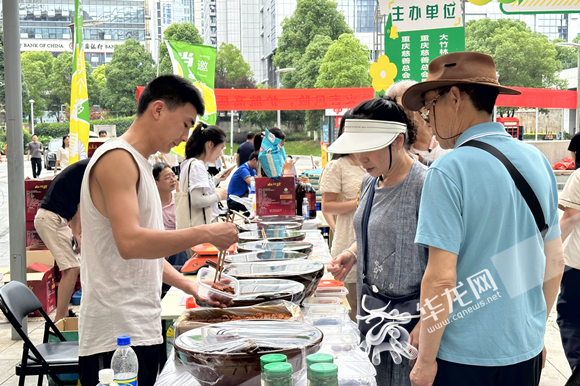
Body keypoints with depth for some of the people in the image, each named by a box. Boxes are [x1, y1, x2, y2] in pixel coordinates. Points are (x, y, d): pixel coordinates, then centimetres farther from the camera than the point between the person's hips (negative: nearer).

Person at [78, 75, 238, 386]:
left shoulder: (137, 162, 19)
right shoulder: (117, 158, -12)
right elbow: (130, 242, -26)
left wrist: (192, 287, 14)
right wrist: (206, 234, -20)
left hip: (142, 327, 9)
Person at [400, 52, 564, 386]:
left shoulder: (450, 170, -18)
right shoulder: (538, 160, 3)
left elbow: (442, 277, -21)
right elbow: (555, 262, 10)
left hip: (464, 357, -6)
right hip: (526, 349, 6)